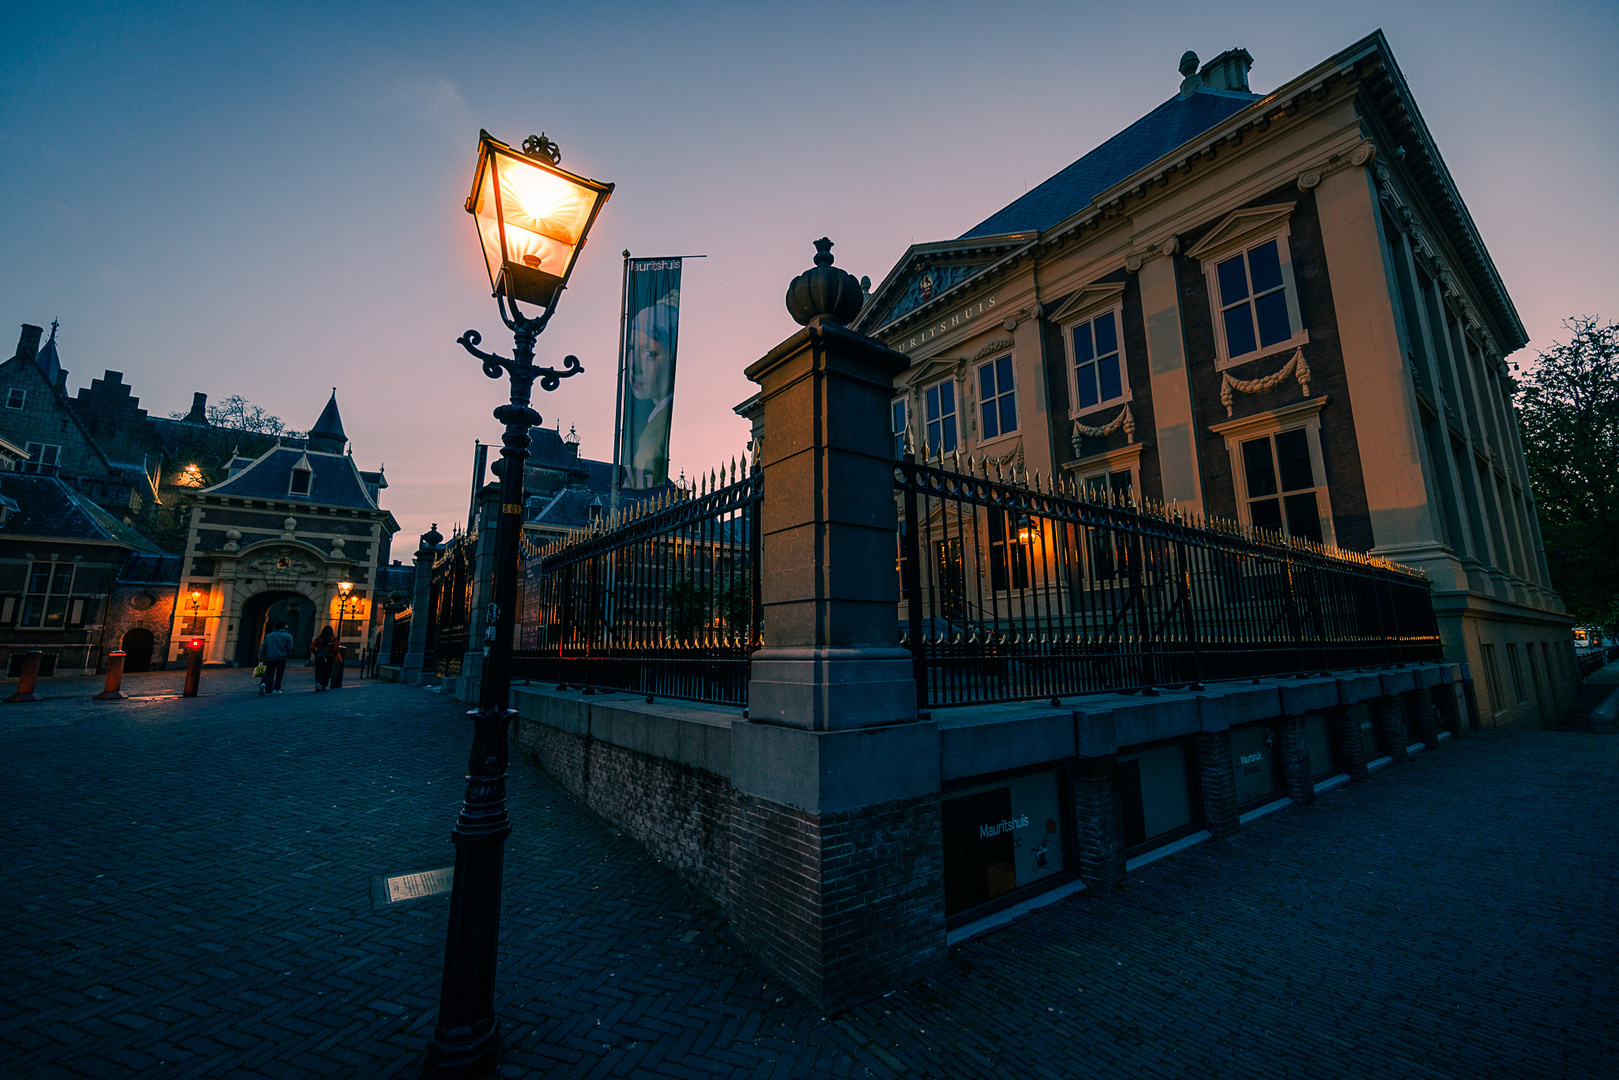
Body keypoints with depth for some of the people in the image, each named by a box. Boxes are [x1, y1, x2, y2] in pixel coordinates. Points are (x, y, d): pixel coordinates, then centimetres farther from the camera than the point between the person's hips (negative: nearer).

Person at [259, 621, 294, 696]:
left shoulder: (268, 636, 13)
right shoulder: (288, 636, 1)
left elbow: (263, 647, 9)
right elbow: (290, 648, -1)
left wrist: (261, 657, 12)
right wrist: (287, 655, 15)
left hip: (270, 658, 3)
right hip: (281, 658, -3)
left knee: (268, 673, 10)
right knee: (279, 674, 8)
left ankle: (264, 684, -16)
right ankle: (276, 689, 8)